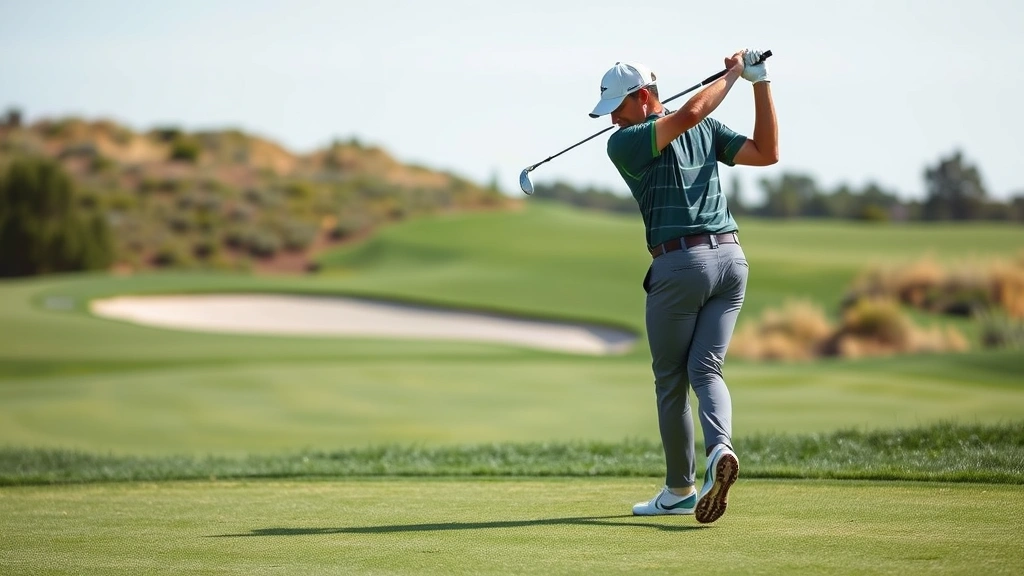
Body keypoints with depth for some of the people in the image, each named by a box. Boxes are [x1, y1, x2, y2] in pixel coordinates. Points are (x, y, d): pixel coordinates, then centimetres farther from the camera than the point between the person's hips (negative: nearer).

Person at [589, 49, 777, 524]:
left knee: (671, 380, 9)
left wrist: (732, 77, -4)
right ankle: (720, 449, -26)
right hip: (731, 258, 5)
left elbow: (688, 113, -19)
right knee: (705, 370, 3)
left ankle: (679, 490, 17)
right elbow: (767, 153, 8)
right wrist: (759, 84, 9)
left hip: (680, 264, -5)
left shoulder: (622, 143, -4)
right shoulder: (708, 131, 14)